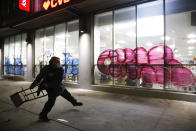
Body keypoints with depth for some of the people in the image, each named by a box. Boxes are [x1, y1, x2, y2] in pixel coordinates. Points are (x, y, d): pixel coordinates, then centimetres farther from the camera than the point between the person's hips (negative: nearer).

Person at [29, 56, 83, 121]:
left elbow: (58, 81, -20)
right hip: (51, 88, -4)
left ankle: (75, 102, 45)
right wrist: (33, 84, -3)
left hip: (58, 86, 4)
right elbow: (39, 77, -7)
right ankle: (42, 115, -4)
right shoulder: (46, 68, -19)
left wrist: (49, 84, -26)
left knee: (67, 94, 20)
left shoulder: (61, 70, -15)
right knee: (51, 100, -18)